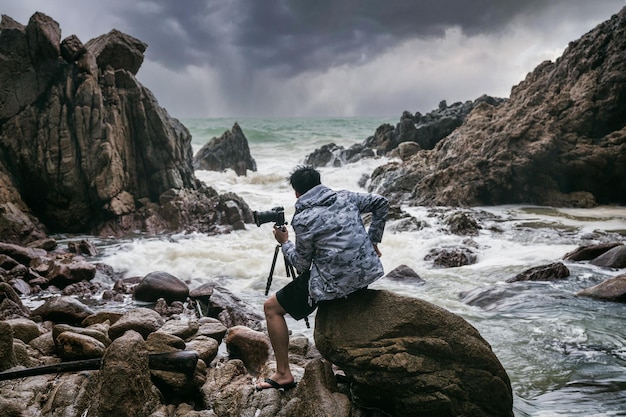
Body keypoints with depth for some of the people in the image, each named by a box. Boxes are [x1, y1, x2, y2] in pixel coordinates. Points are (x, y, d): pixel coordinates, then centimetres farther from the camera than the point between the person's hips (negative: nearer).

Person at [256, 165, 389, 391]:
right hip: (368, 271, 7)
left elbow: (302, 264, -4)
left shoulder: (303, 220, -11)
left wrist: (285, 243, 13)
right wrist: (372, 241, 20)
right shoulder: (345, 197, 5)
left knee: (271, 308, 8)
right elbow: (381, 203, 16)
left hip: (334, 283, -7)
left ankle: (283, 374, 7)